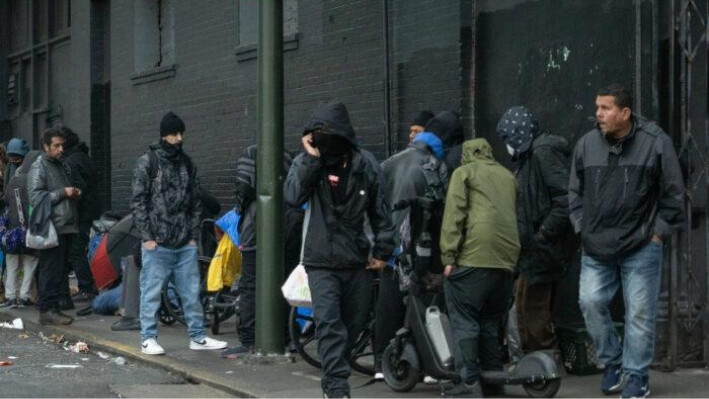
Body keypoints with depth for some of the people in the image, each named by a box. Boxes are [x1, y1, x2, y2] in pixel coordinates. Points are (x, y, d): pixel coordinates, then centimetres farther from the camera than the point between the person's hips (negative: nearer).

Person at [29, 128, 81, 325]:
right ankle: (47, 310, -5)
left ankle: (53, 308, 13)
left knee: (61, 270, 8)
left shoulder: (60, 166, 22)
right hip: (51, 228, -8)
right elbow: (35, 197, -14)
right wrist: (63, 193, -15)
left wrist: (74, 193, 13)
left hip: (66, 227, 8)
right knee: (51, 270, -8)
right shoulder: (39, 167, -5)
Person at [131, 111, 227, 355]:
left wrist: (194, 235, 8)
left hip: (185, 244, 5)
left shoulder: (187, 164, 14)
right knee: (152, 292, 0)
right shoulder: (147, 162, -2)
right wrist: (147, 236, -10)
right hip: (157, 243, -5)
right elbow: (138, 202, -5)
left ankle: (198, 337, 15)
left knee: (191, 291, 7)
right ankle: (148, 338, 8)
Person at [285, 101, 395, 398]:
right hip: (321, 262, -2)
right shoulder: (306, 163, -2)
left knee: (354, 323, 12)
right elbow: (292, 196, -20)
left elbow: (380, 210, 6)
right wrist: (311, 159, -22)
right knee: (328, 322, -15)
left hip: (358, 261, 2)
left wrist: (382, 250, 4)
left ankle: (332, 374, 33)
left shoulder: (365, 164, -1)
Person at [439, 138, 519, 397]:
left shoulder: (464, 172, 5)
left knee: (464, 320, -4)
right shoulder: (507, 176, 22)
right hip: (506, 259, 6)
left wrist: (449, 256, -7)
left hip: (473, 258, -6)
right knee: (491, 322, 15)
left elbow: (454, 214, -5)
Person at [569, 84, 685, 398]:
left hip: (641, 248, -3)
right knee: (590, 302, -2)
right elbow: (575, 192, 13)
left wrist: (658, 231, -4)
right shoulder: (586, 144, 2)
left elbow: (673, 193, -2)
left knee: (640, 312, 1)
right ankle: (612, 362, 19)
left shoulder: (656, 142, -8)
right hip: (596, 248, 3)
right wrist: (582, 228, 6)